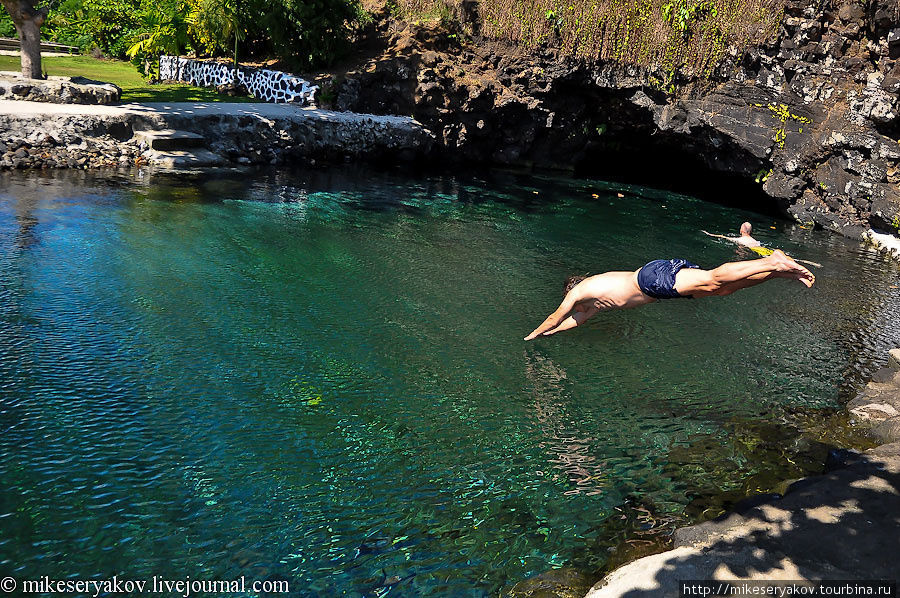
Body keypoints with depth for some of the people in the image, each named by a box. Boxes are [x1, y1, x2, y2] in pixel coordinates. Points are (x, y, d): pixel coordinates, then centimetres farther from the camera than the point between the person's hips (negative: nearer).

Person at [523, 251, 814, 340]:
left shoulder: (578, 291, 13)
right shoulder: (595, 298, 36)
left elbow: (555, 317, 22)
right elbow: (576, 319, 50)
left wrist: (531, 336, 38)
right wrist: (548, 332, 56)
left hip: (654, 277, -7)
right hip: (656, 275, 7)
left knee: (712, 280, -23)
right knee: (723, 288, -4)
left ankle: (774, 263, -32)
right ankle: (778, 270, -15)